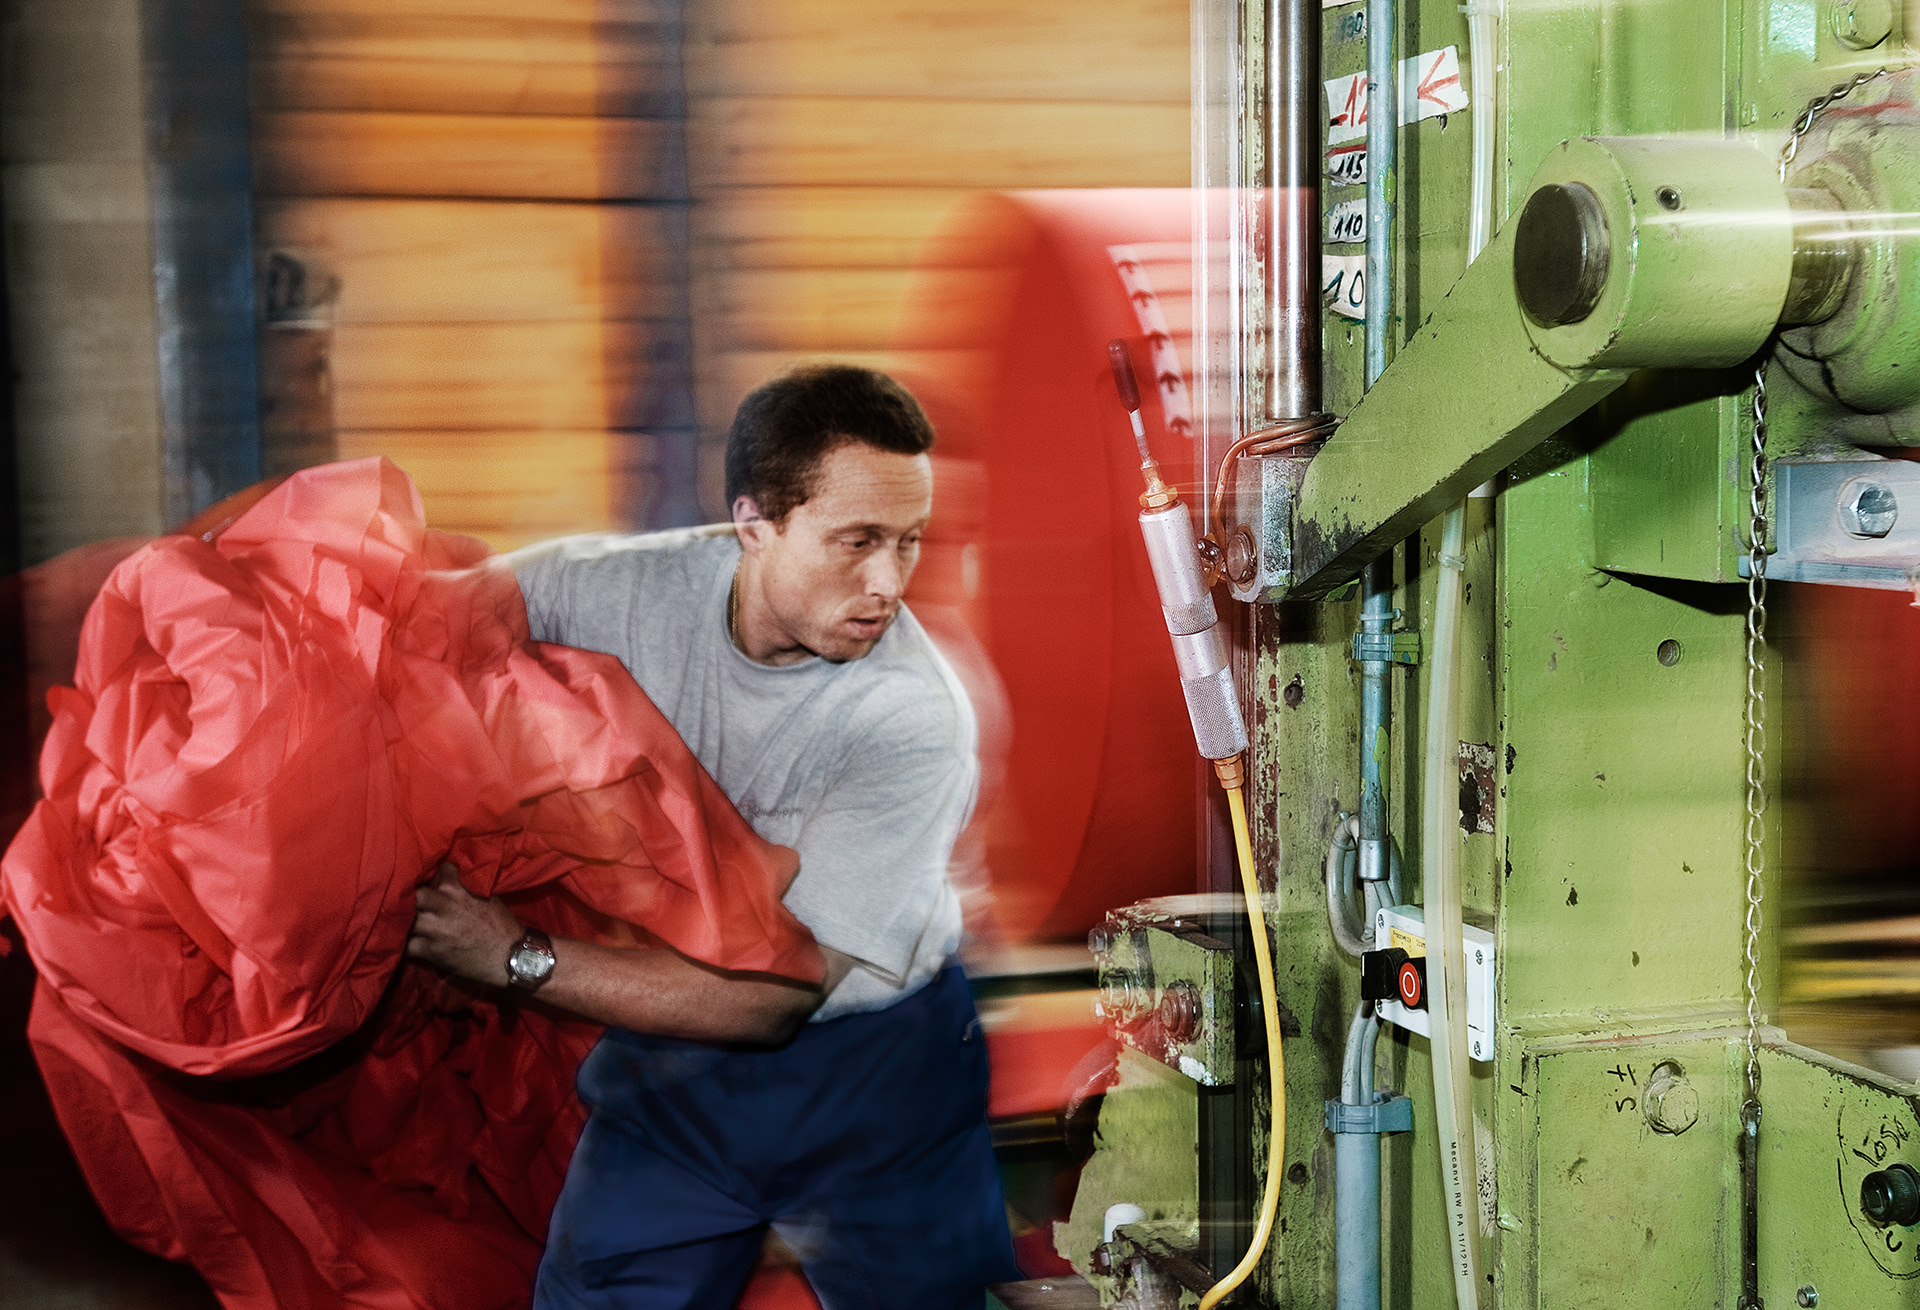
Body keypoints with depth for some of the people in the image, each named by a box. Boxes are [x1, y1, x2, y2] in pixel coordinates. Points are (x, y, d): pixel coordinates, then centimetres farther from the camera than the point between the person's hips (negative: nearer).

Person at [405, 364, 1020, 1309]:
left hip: (872, 1074, -2)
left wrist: (521, 957, -28)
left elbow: (769, 996, -27)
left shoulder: (913, 718, -27)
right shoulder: (632, 587, -16)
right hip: (667, 1061, 3)